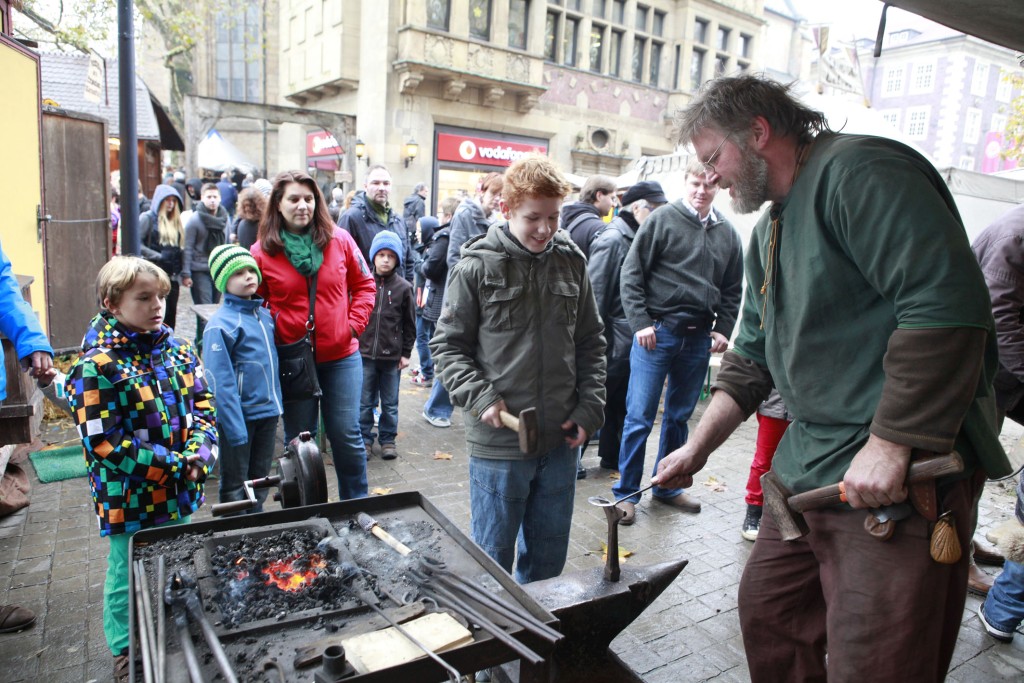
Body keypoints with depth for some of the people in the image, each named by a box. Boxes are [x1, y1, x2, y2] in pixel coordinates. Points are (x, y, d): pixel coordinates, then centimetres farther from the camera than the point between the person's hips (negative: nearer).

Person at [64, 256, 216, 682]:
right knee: (129, 577, 13)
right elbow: (105, 445, -19)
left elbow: (203, 408, 6)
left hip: (179, 492, 6)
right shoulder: (98, 367, -17)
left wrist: (198, 454, -12)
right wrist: (175, 465, -20)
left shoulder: (178, 352, 1)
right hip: (129, 498, -5)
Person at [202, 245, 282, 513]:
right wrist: (236, 430, -20)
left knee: (261, 480, 19)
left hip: (268, 412, 6)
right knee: (235, 485, 10)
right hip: (240, 416, -6)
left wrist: (277, 405, 11)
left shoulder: (265, 314, 6)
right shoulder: (221, 324, -15)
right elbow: (221, 383, -18)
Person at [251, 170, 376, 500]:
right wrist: (274, 335, -9)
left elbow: (365, 285, 9)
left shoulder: (339, 240, 0)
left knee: (346, 434, 5)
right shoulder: (262, 252, -3)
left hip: (341, 355, 1)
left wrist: (354, 323, -1)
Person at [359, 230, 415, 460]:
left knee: (390, 403, 10)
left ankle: (388, 439, 24)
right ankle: (364, 439, 23)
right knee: (364, 402, 9)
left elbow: (409, 324, 4)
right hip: (364, 354, 0)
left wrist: (406, 353, 2)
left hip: (392, 356, 0)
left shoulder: (404, 288, -1)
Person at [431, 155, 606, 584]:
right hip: (499, 441, -4)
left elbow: (591, 343, 10)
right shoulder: (477, 268, -8)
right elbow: (448, 345, -3)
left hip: (561, 440, 4)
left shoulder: (571, 263, 3)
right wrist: (480, 398, -16)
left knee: (549, 555, 20)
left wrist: (589, 409, 2)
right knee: (494, 556, 12)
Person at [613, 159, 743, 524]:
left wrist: (723, 330, 5)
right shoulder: (662, 219, -3)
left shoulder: (727, 233, 10)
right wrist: (640, 323, -13)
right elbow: (631, 275, -6)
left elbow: (732, 290, 16)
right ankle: (626, 492, 11)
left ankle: (667, 487, 29)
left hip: (699, 337, 5)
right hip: (657, 331, -5)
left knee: (680, 416, 14)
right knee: (639, 416, -2)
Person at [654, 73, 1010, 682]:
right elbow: (754, 358, 19)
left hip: (904, 475, -9)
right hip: (807, 469, 9)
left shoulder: (858, 171, -13)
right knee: (766, 613, 17)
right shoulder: (769, 231, 17)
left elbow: (949, 305, -24)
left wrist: (889, 447, -23)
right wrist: (698, 448, 13)